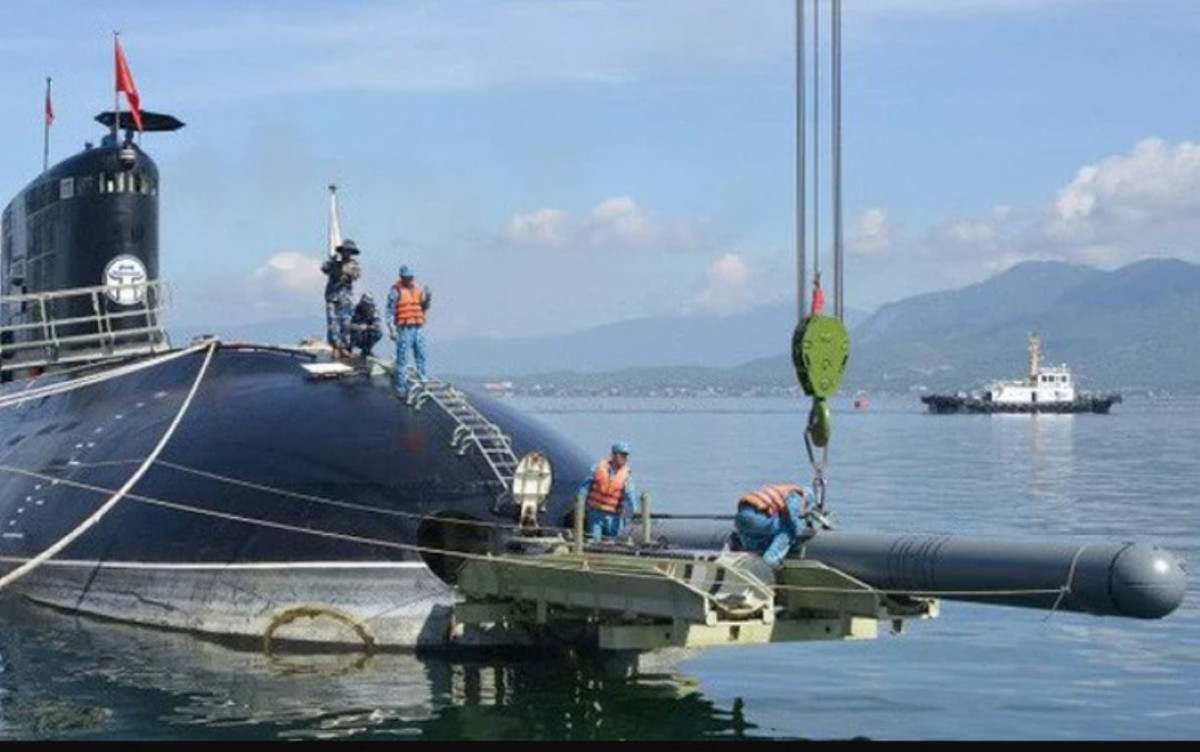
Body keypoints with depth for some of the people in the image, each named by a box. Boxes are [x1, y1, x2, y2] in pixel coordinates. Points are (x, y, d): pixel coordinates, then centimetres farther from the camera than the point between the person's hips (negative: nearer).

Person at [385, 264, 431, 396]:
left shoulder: (418, 288, 11)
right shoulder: (396, 290, -7)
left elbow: (424, 307, 16)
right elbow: (390, 311, -10)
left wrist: (427, 299, -5)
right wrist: (392, 330, -16)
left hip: (419, 327, 6)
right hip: (405, 329, -6)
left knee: (421, 355, 14)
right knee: (402, 358, -4)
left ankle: (422, 379, 26)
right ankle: (401, 386, 0)